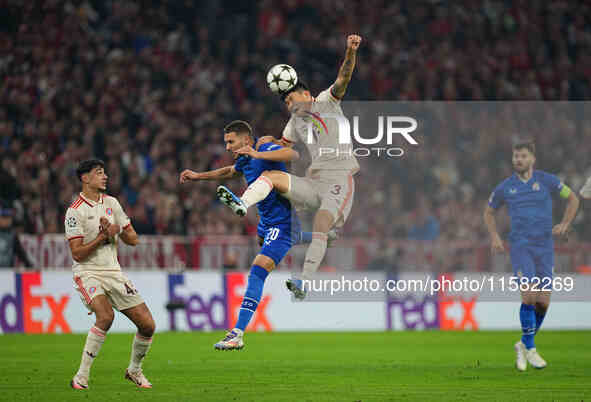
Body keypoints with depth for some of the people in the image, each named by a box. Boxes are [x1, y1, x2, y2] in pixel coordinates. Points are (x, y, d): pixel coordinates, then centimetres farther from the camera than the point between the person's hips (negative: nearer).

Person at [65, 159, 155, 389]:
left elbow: (133, 240, 13)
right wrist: (103, 236, -18)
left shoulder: (111, 203, 10)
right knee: (105, 316, -32)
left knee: (147, 325, -2)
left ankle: (134, 370, 23)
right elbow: (78, 254, -14)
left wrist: (114, 230, -6)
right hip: (87, 273, -6)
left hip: (113, 272, 6)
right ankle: (81, 376, -22)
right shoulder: (75, 211, -9)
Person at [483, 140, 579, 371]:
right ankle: (530, 349, -5)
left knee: (543, 302, -3)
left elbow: (573, 199, 15)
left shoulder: (547, 181, 2)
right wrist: (494, 237, 5)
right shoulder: (505, 187, 5)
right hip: (520, 247, -1)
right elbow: (489, 213, 21)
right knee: (529, 295, -18)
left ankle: (524, 345, 20)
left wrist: (564, 225, 0)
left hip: (545, 248, 1)